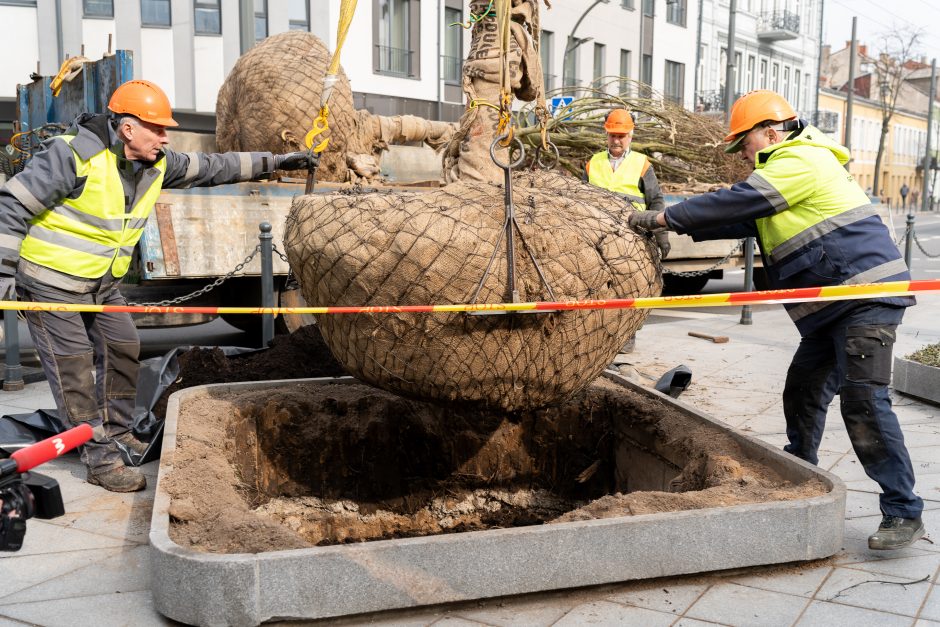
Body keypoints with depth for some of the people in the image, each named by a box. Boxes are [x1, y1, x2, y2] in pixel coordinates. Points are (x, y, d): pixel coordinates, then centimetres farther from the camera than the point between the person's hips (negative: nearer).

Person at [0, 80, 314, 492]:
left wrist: (273, 162, 10)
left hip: (102, 282, 8)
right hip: (51, 281, -8)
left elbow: (212, 168, 10)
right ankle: (101, 460, 3)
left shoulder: (157, 165, -1)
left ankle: (115, 431, 31)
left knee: (124, 349, 13)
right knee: (74, 368, -4)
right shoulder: (74, 155, -24)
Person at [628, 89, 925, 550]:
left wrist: (666, 217, -12)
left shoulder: (801, 161, -12)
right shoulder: (788, 167, 21)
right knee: (803, 391, 14)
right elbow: (744, 219, 19)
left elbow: (738, 201, -18)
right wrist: (680, 224, 8)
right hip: (834, 305, 11)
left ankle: (903, 513, -6)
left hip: (867, 295, -11)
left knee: (863, 400, -13)